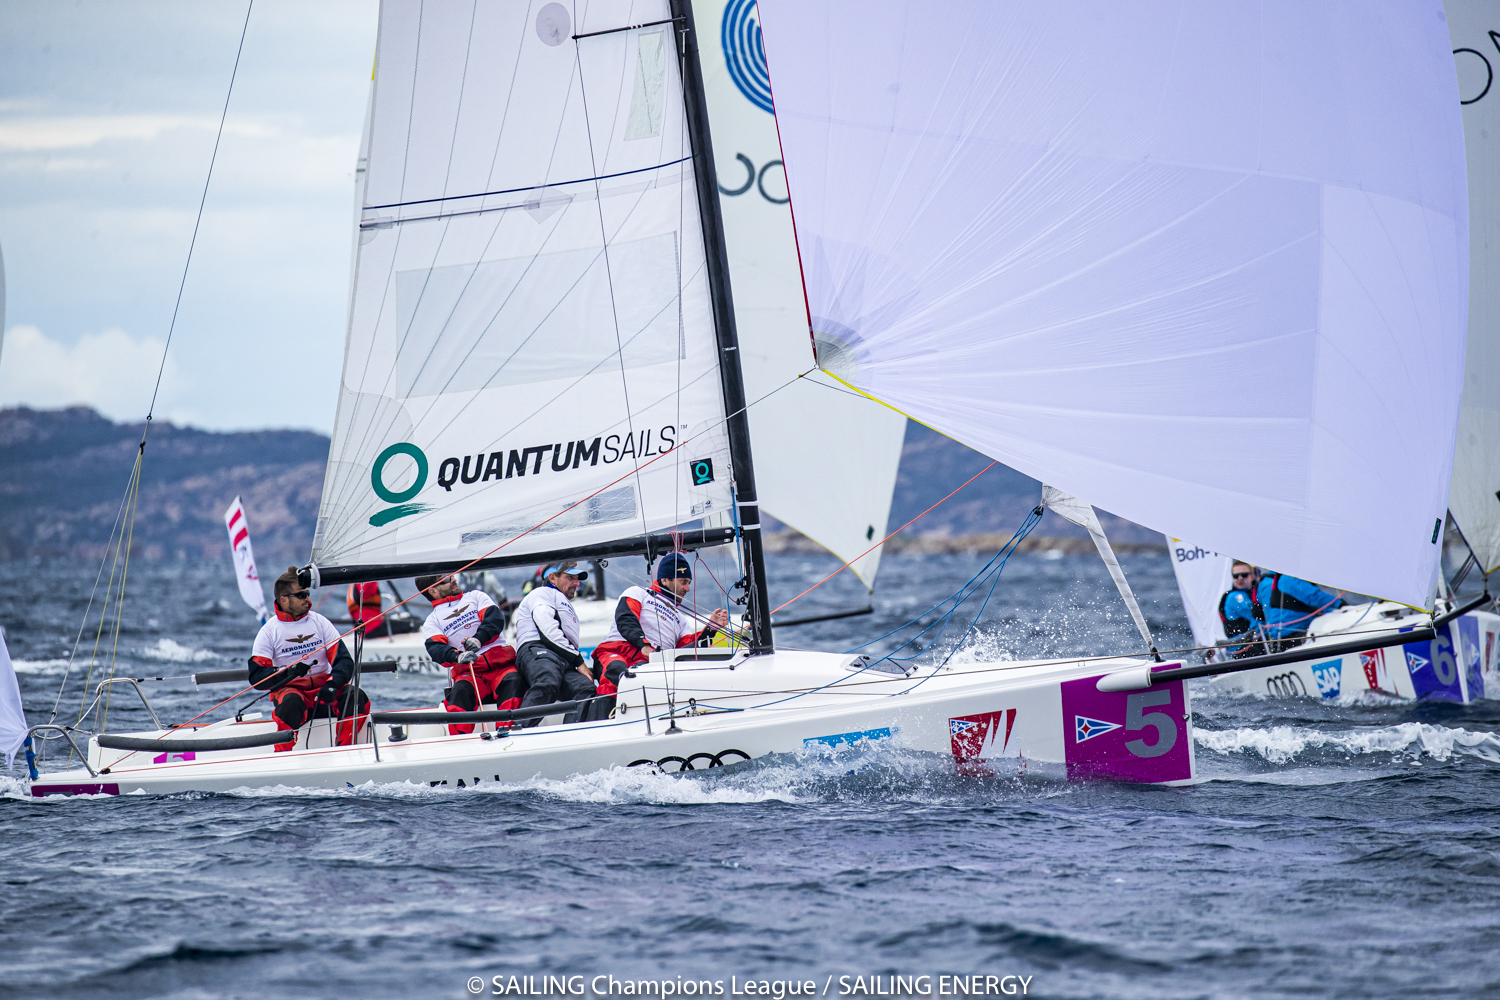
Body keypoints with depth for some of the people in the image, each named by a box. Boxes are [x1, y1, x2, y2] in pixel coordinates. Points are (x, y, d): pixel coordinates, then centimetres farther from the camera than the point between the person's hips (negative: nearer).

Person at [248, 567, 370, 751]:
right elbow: (256, 676, -6)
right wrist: (288, 672, -24)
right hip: (289, 688, -3)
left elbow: (344, 660, 0)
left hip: (323, 688, 3)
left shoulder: (319, 622, 7)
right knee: (292, 700, -38)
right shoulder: (269, 631, 1)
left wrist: (332, 684, -21)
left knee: (355, 695, -27)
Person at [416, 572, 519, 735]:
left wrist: (479, 638, -18)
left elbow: (495, 617, 4)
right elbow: (436, 649, -3)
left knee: (512, 681, -33)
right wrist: (457, 656, -28)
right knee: (461, 691, -34)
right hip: (468, 672, -1)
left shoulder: (476, 596, 24)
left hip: (501, 664, 1)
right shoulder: (431, 622, 17)